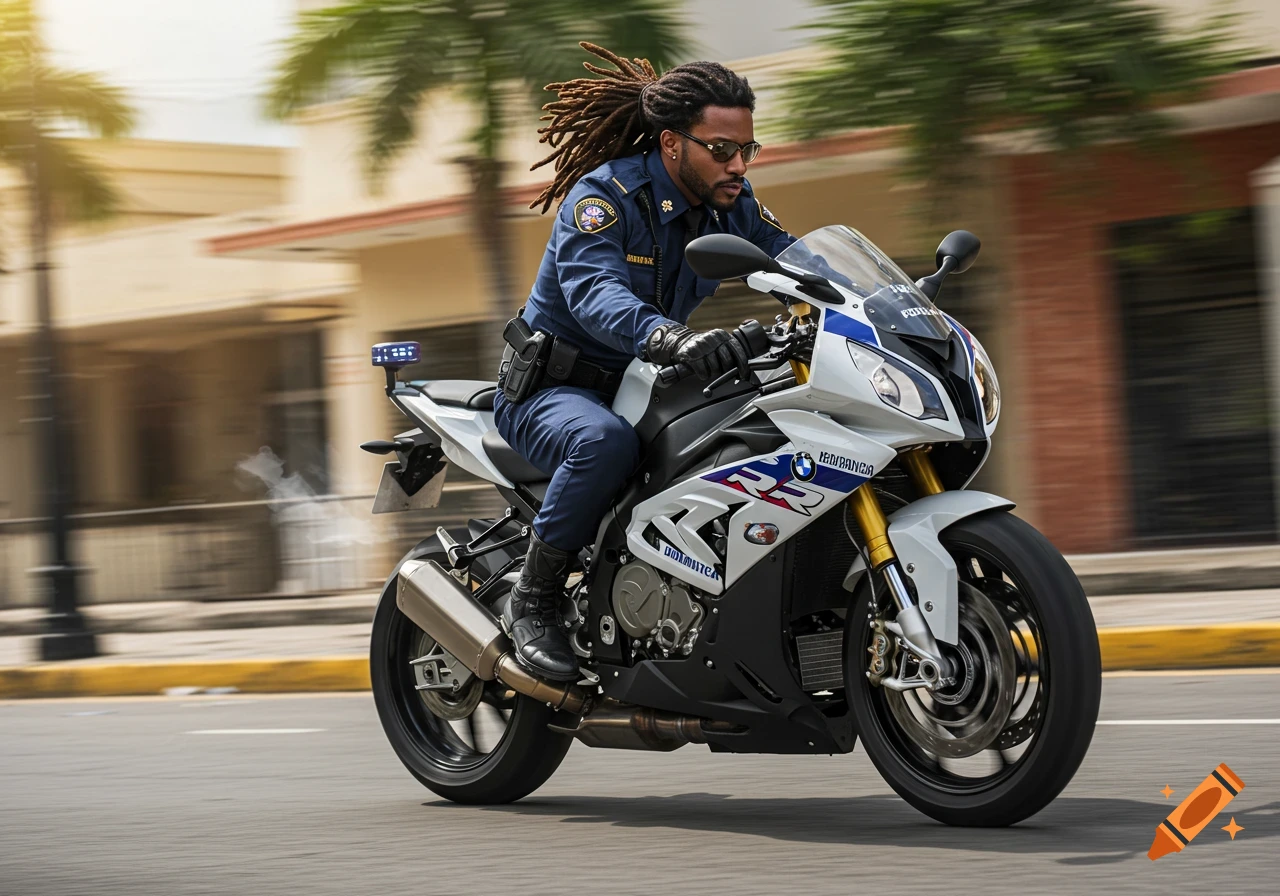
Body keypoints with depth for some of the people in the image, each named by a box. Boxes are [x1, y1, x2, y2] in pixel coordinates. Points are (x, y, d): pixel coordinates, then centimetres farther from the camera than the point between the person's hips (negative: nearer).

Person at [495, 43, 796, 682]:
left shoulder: (730, 203, 2)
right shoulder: (605, 194, -21)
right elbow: (593, 292, -37)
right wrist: (671, 338, -57)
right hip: (547, 390, -7)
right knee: (606, 441, -40)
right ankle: (532, 602, -22)